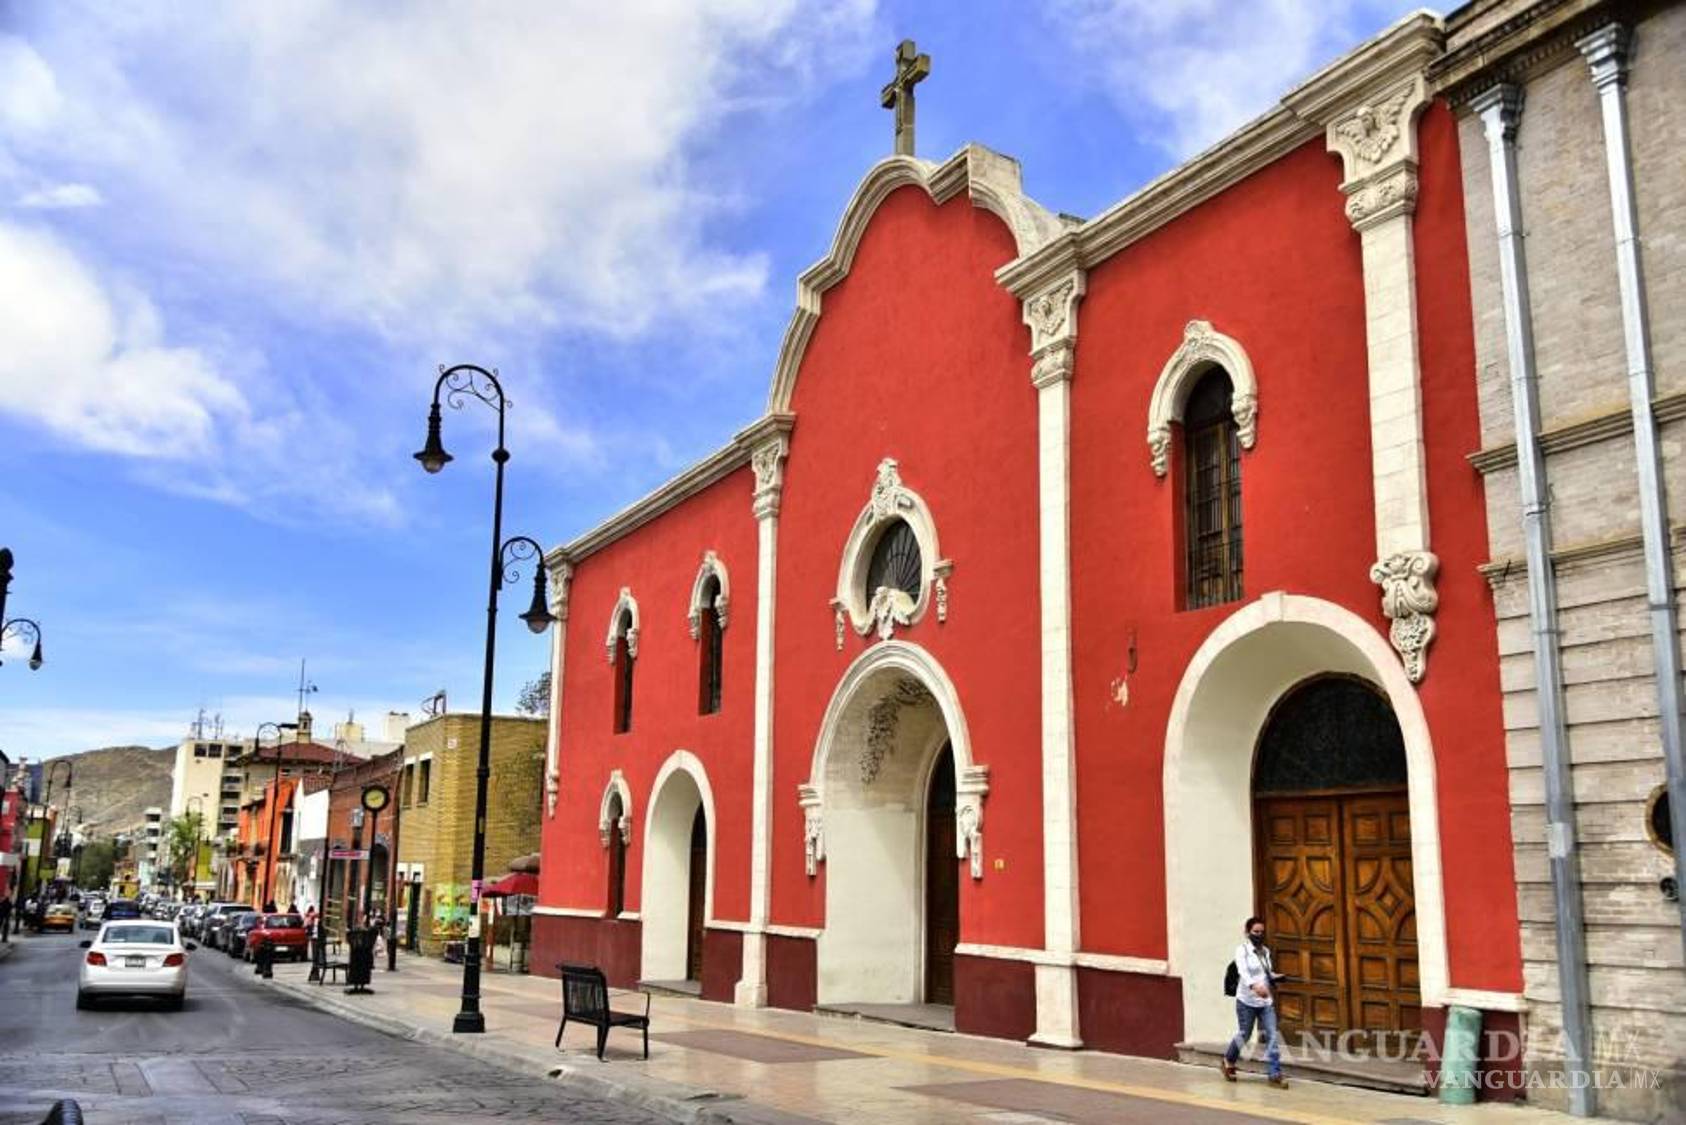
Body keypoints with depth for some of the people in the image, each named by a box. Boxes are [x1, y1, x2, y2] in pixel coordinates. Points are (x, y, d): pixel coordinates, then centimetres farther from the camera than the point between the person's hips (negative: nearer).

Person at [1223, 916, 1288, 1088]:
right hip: (1247, 1001, -5)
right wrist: (1254, 986, -46)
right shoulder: (1242, 950, -11)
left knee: (1272, 1036, -6)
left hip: (1266, 1001, 5)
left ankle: (1275, 1074, -2)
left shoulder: (1265, 951, 8)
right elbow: (1243, 972, -27)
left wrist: (1274, 976, 1)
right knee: (1244, 1035, 8)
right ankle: (1228, 1061, 34)